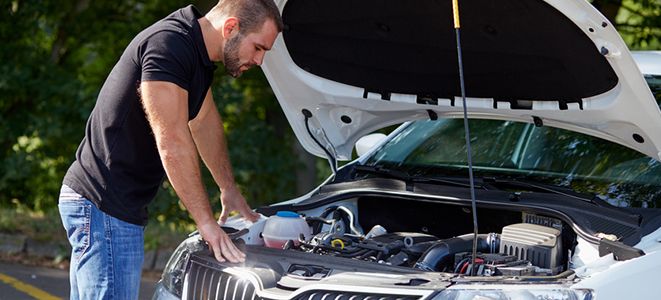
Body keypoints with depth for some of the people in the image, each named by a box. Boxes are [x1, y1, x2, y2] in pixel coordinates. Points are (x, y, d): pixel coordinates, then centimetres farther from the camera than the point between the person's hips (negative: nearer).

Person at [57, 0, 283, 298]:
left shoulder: (197, 53, 11)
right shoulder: (168, 44, -21)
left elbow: (205, 121, 28)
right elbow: (172, 143, -25)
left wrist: (229, 189, 35)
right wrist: (206, 222, -21)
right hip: (103, 207, -11)